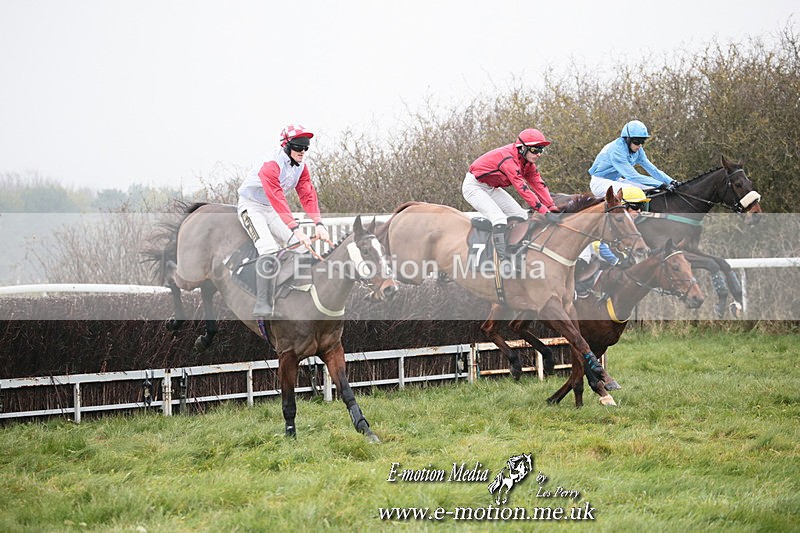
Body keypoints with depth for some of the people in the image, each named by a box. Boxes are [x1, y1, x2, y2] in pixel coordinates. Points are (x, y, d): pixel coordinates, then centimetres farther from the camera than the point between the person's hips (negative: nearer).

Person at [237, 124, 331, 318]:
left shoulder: (300, 166, -1)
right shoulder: (272, 165, -29)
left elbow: (308, 195, -6)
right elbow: (278, 200, -37)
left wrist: (319, 224, -20)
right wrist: (296, 229, -43)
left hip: (271, 210, 9)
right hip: (251, 206, -9)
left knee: (299, 245, -1)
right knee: (269, 249, -27)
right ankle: (262, 306, -32)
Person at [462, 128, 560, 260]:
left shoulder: (527, 162, -2)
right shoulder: (509, 159, -32)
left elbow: (538, 185, -4)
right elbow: (523, 188, -36)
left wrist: (553, 208, -15)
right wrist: (544, 211, -38)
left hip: (491, 188, 10)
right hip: (474, 187, -10)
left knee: (520, 215, 2)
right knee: (499, 218, -26)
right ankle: (503, 258, -31)